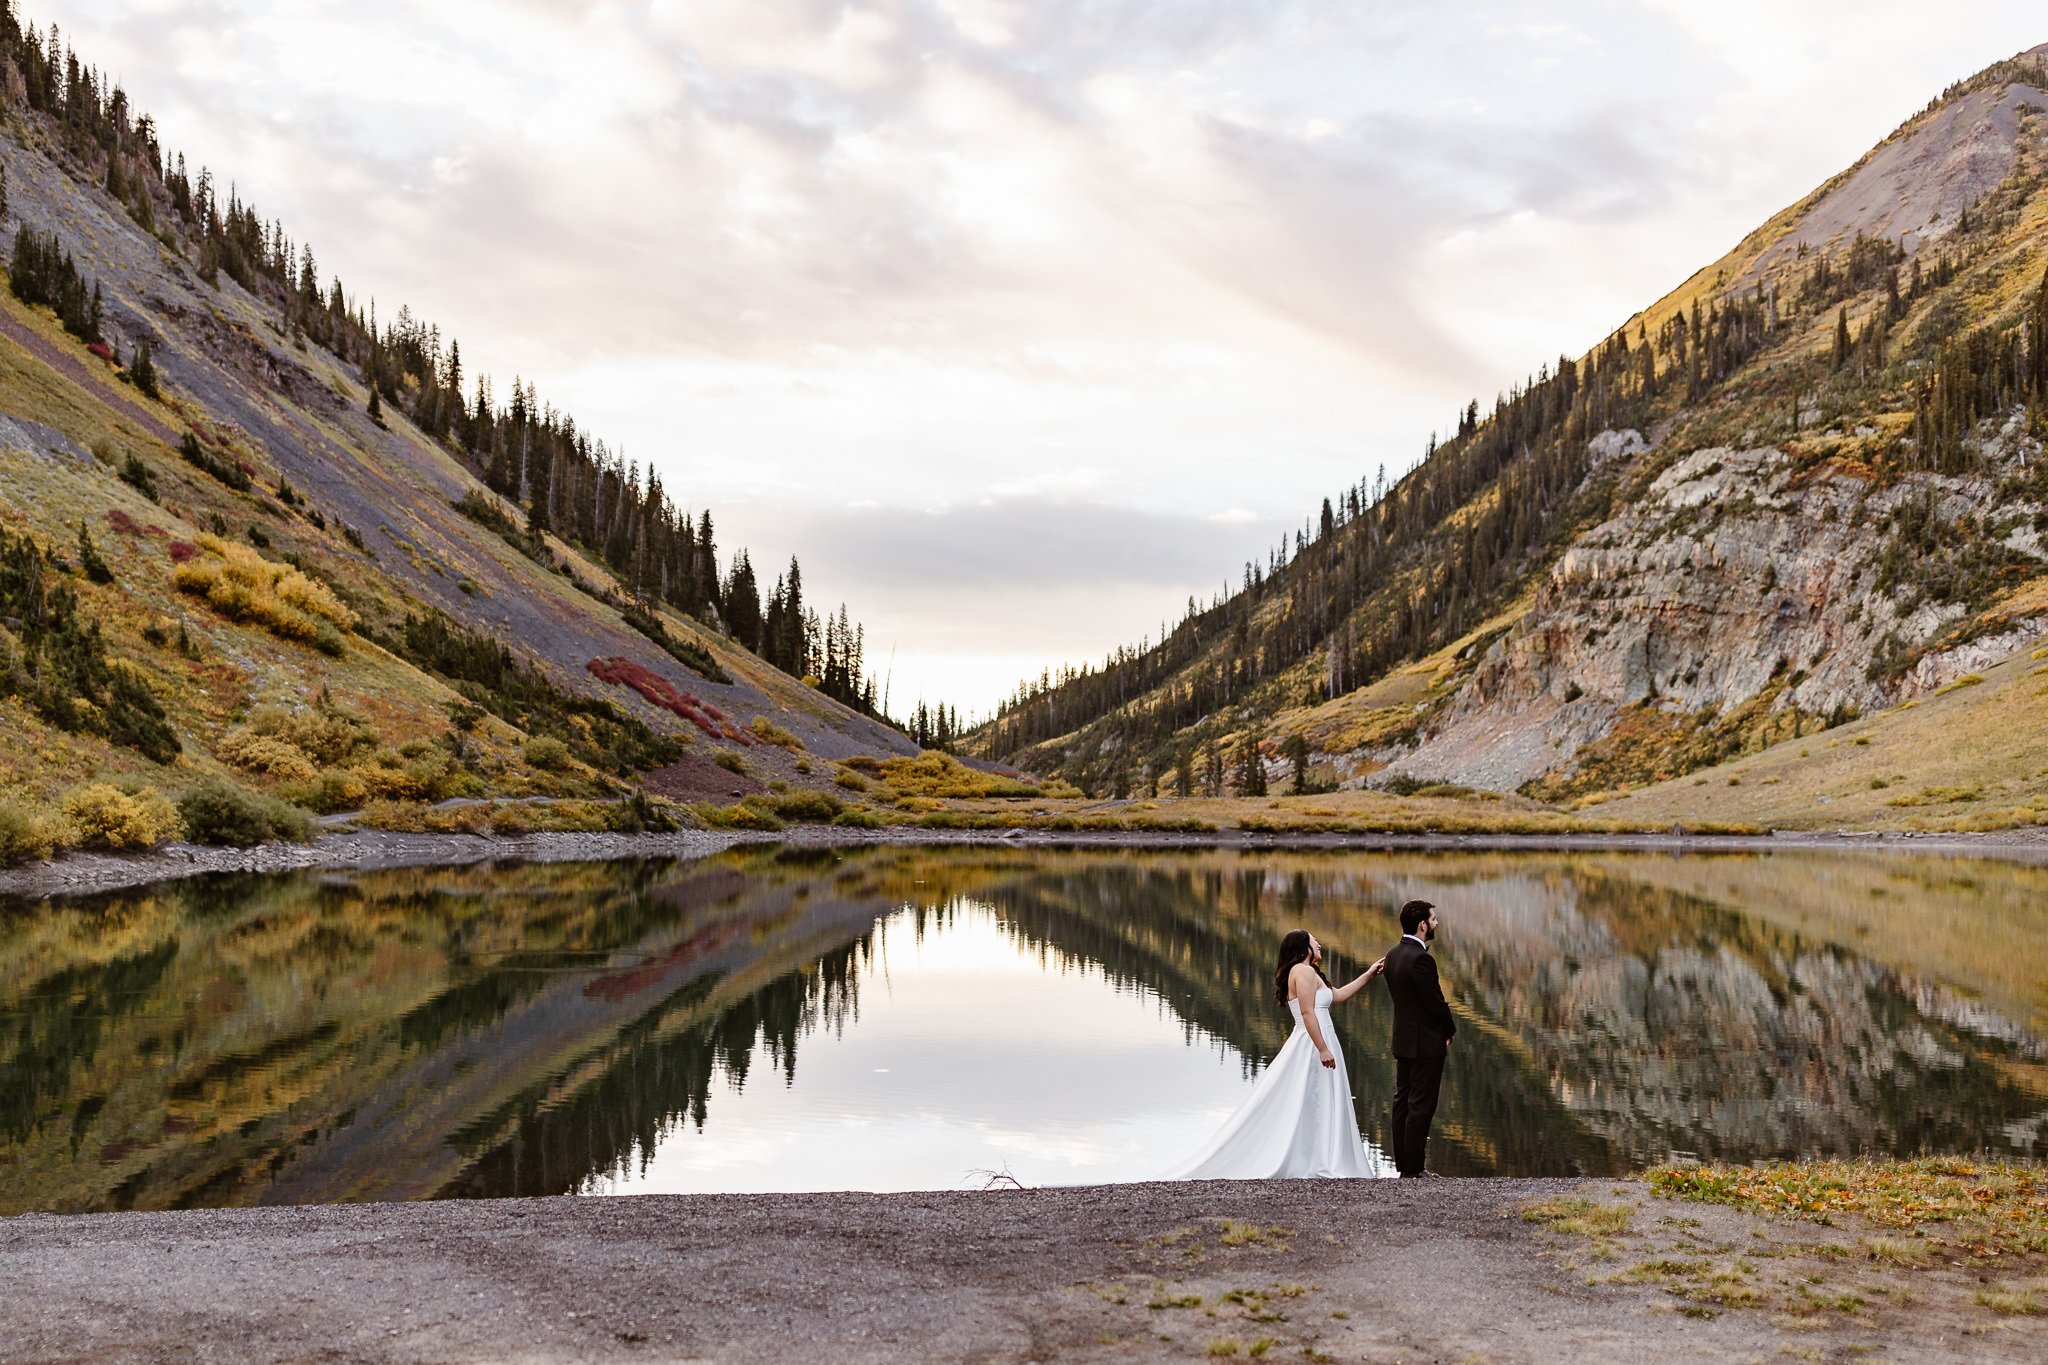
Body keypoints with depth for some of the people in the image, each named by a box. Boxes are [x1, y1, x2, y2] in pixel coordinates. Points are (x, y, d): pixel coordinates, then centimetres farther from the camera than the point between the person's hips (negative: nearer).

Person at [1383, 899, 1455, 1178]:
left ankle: (1402, 1161, 20)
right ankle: (1413, 1169, 0)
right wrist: (1450, 1030, 0)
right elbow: (1435, 1002, -19)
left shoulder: (1393, 954, 6)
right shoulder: (1421, 959, -22)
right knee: (1421, 1106, -3)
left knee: (1403, 1100, 13)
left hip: (1403, 1039, 9)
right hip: (1426, 1042, -9)